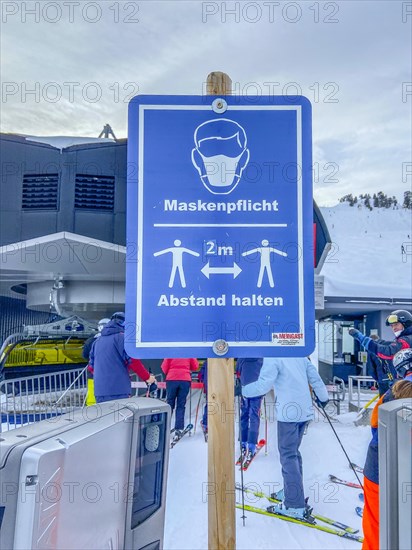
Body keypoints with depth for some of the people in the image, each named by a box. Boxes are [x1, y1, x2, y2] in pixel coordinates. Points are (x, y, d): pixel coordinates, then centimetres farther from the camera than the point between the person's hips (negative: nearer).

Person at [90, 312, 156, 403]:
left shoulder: (98, 341, 17)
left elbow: (92, 365, 23)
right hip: (119, 390, -7)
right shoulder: (121, 337, -4)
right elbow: (133, 361, -10)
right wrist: (147, 377, 2)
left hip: (99, 391, 7)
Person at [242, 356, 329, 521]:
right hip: (305, 410, 8)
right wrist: (322, 396, 27)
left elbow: (263, 385, -20)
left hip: (288, 413, -8)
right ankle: (291, 491, 33)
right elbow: (314, 376, 13)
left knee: (288, 456, -1)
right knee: (293, 452, 21)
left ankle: (295, 505, 2)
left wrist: (242, 390, -7)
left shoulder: (272, 357, -12)